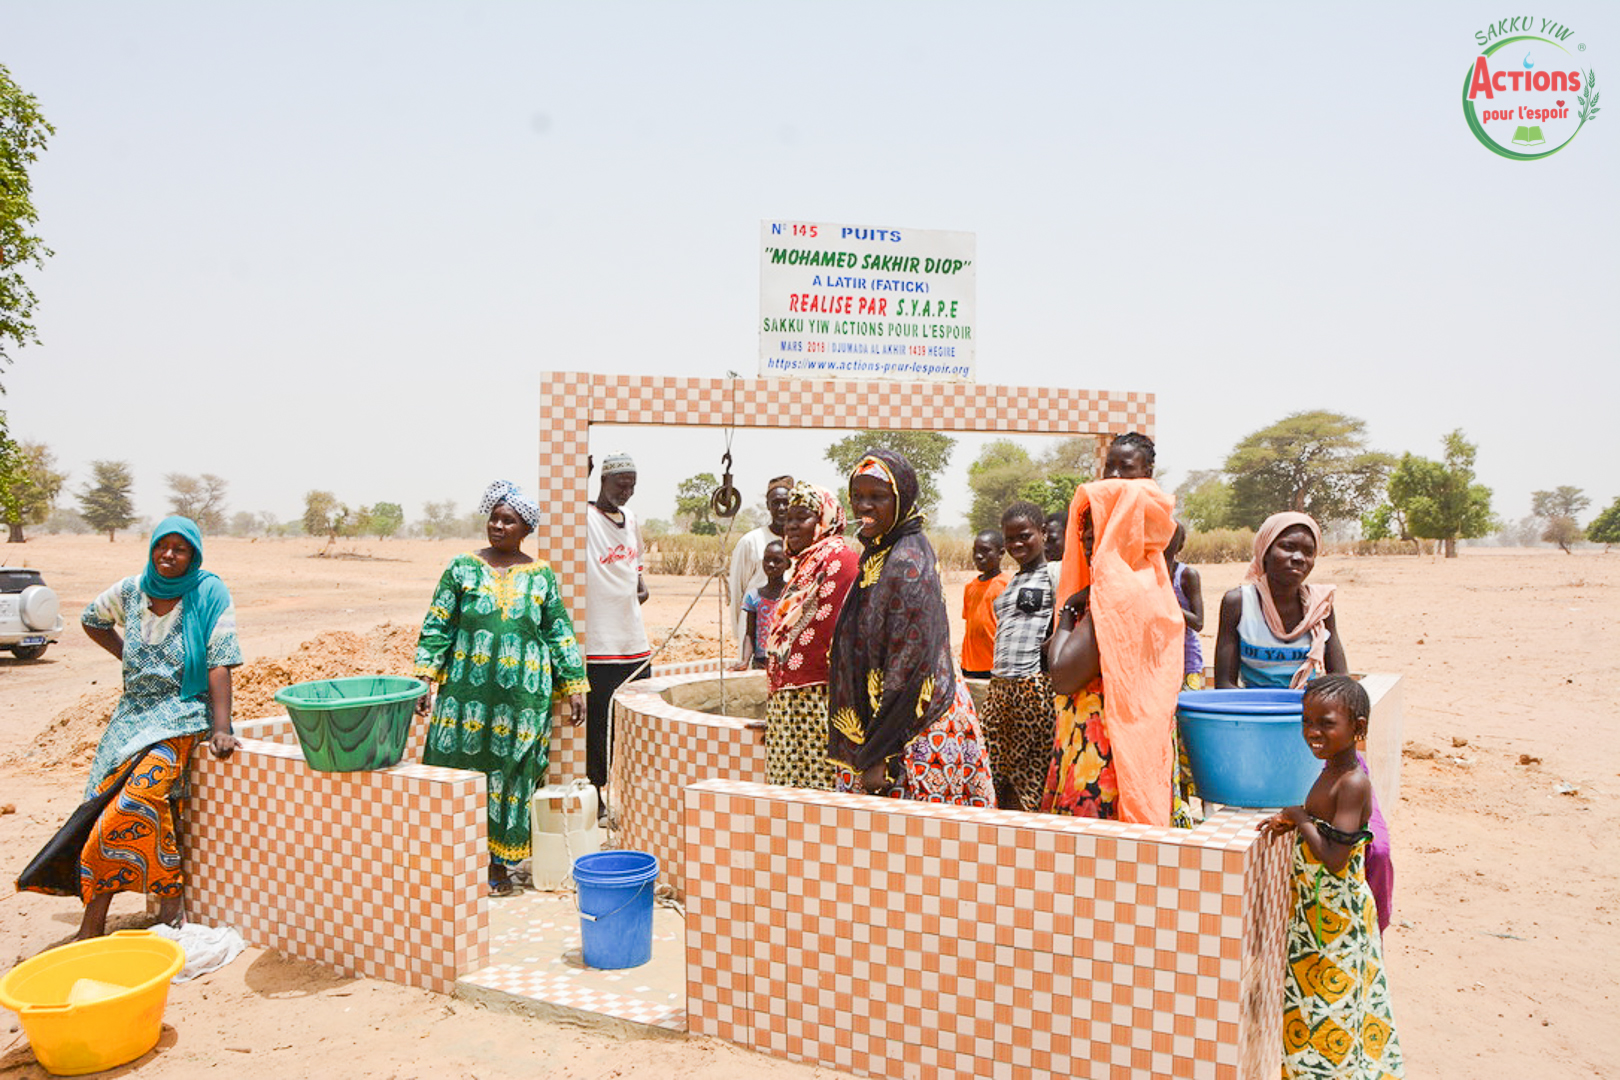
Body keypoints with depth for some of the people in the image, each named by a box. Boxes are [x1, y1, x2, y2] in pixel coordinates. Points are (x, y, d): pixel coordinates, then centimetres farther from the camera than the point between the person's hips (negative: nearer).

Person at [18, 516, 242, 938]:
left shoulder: (209, 593, -8)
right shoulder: (132, 590, 5)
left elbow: (219, 664, -13)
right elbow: (92, 619, 28)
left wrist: (221, 729, -20)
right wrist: (127, 655, 13)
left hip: (183, 713, -5)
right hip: (134, 712, 5)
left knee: (137, 796, -24)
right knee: (105, 798, -13)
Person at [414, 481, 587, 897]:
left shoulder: (542, 576, 6)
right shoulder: (462, 568, 4)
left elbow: (560, 635, 9)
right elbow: (437, 627, 3)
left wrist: (574, 686, 4)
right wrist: (425, 676, -6)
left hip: (522, 697, 1)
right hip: (467, 690, 0)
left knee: (511, 774, 5)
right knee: (460, 768, 1)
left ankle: (499, 863, 17)